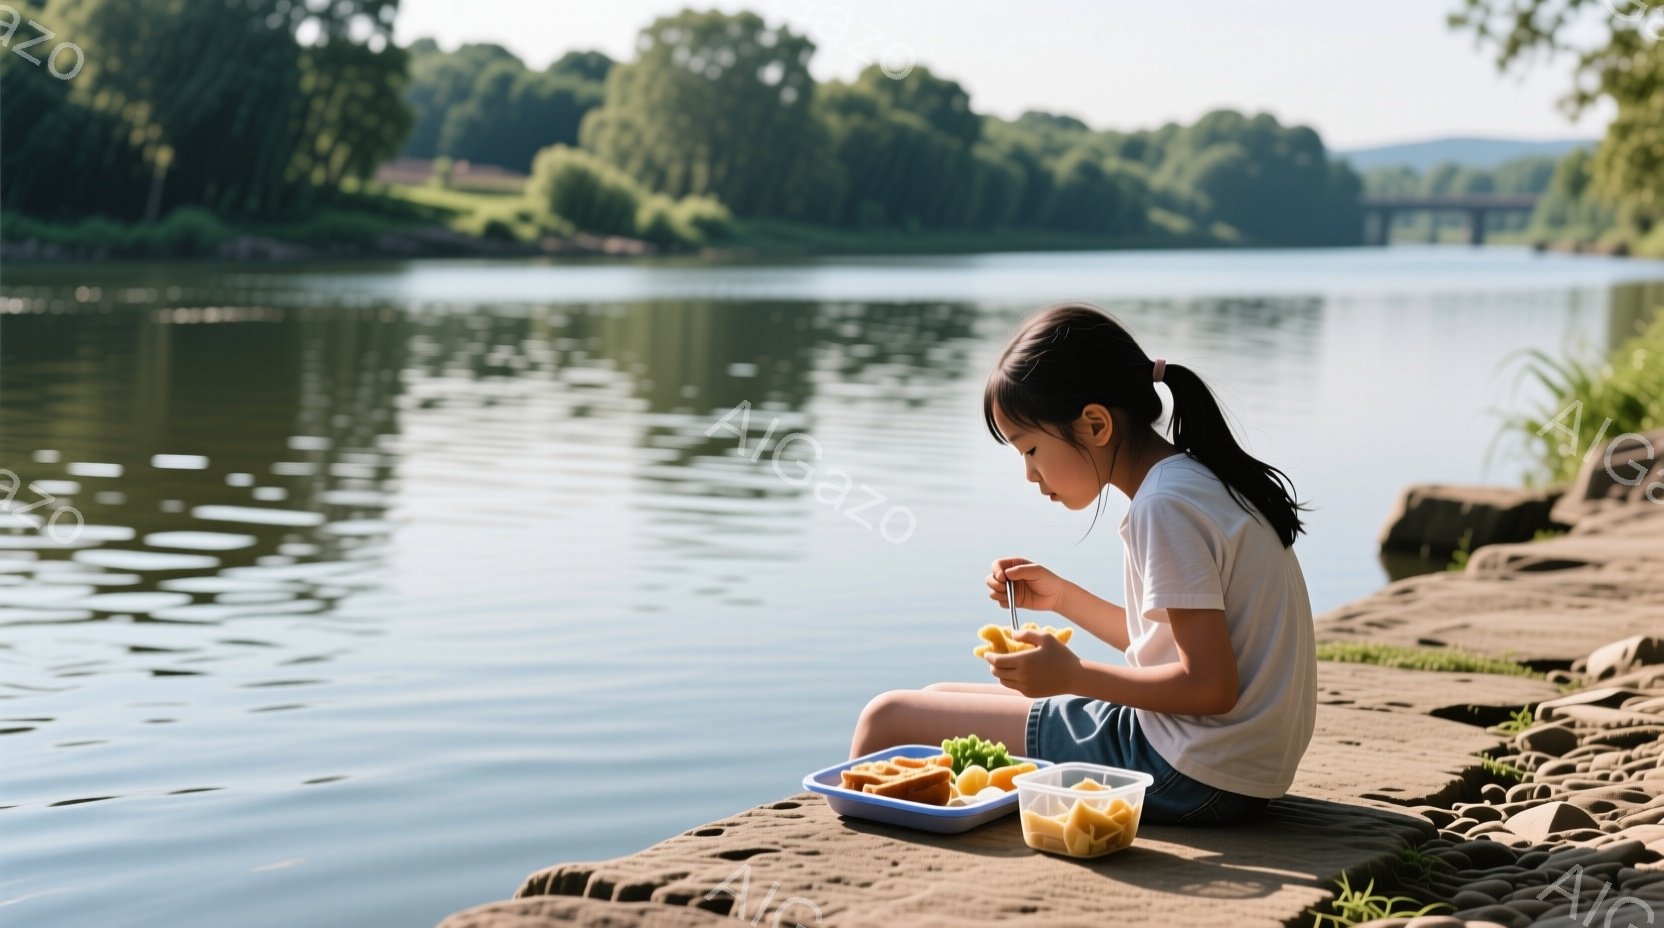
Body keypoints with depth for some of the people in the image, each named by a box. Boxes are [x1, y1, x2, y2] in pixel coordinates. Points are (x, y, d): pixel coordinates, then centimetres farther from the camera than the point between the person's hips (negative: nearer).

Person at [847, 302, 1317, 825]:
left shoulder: (1164, 506, -18)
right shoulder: (1198, 482, 11)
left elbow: (1208, 685, -22)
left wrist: (1072, 675, -16)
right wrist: (1061, 598, 14)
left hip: (1190, 780, -10)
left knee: (889, 719, -8)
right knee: (940, 700, 20)